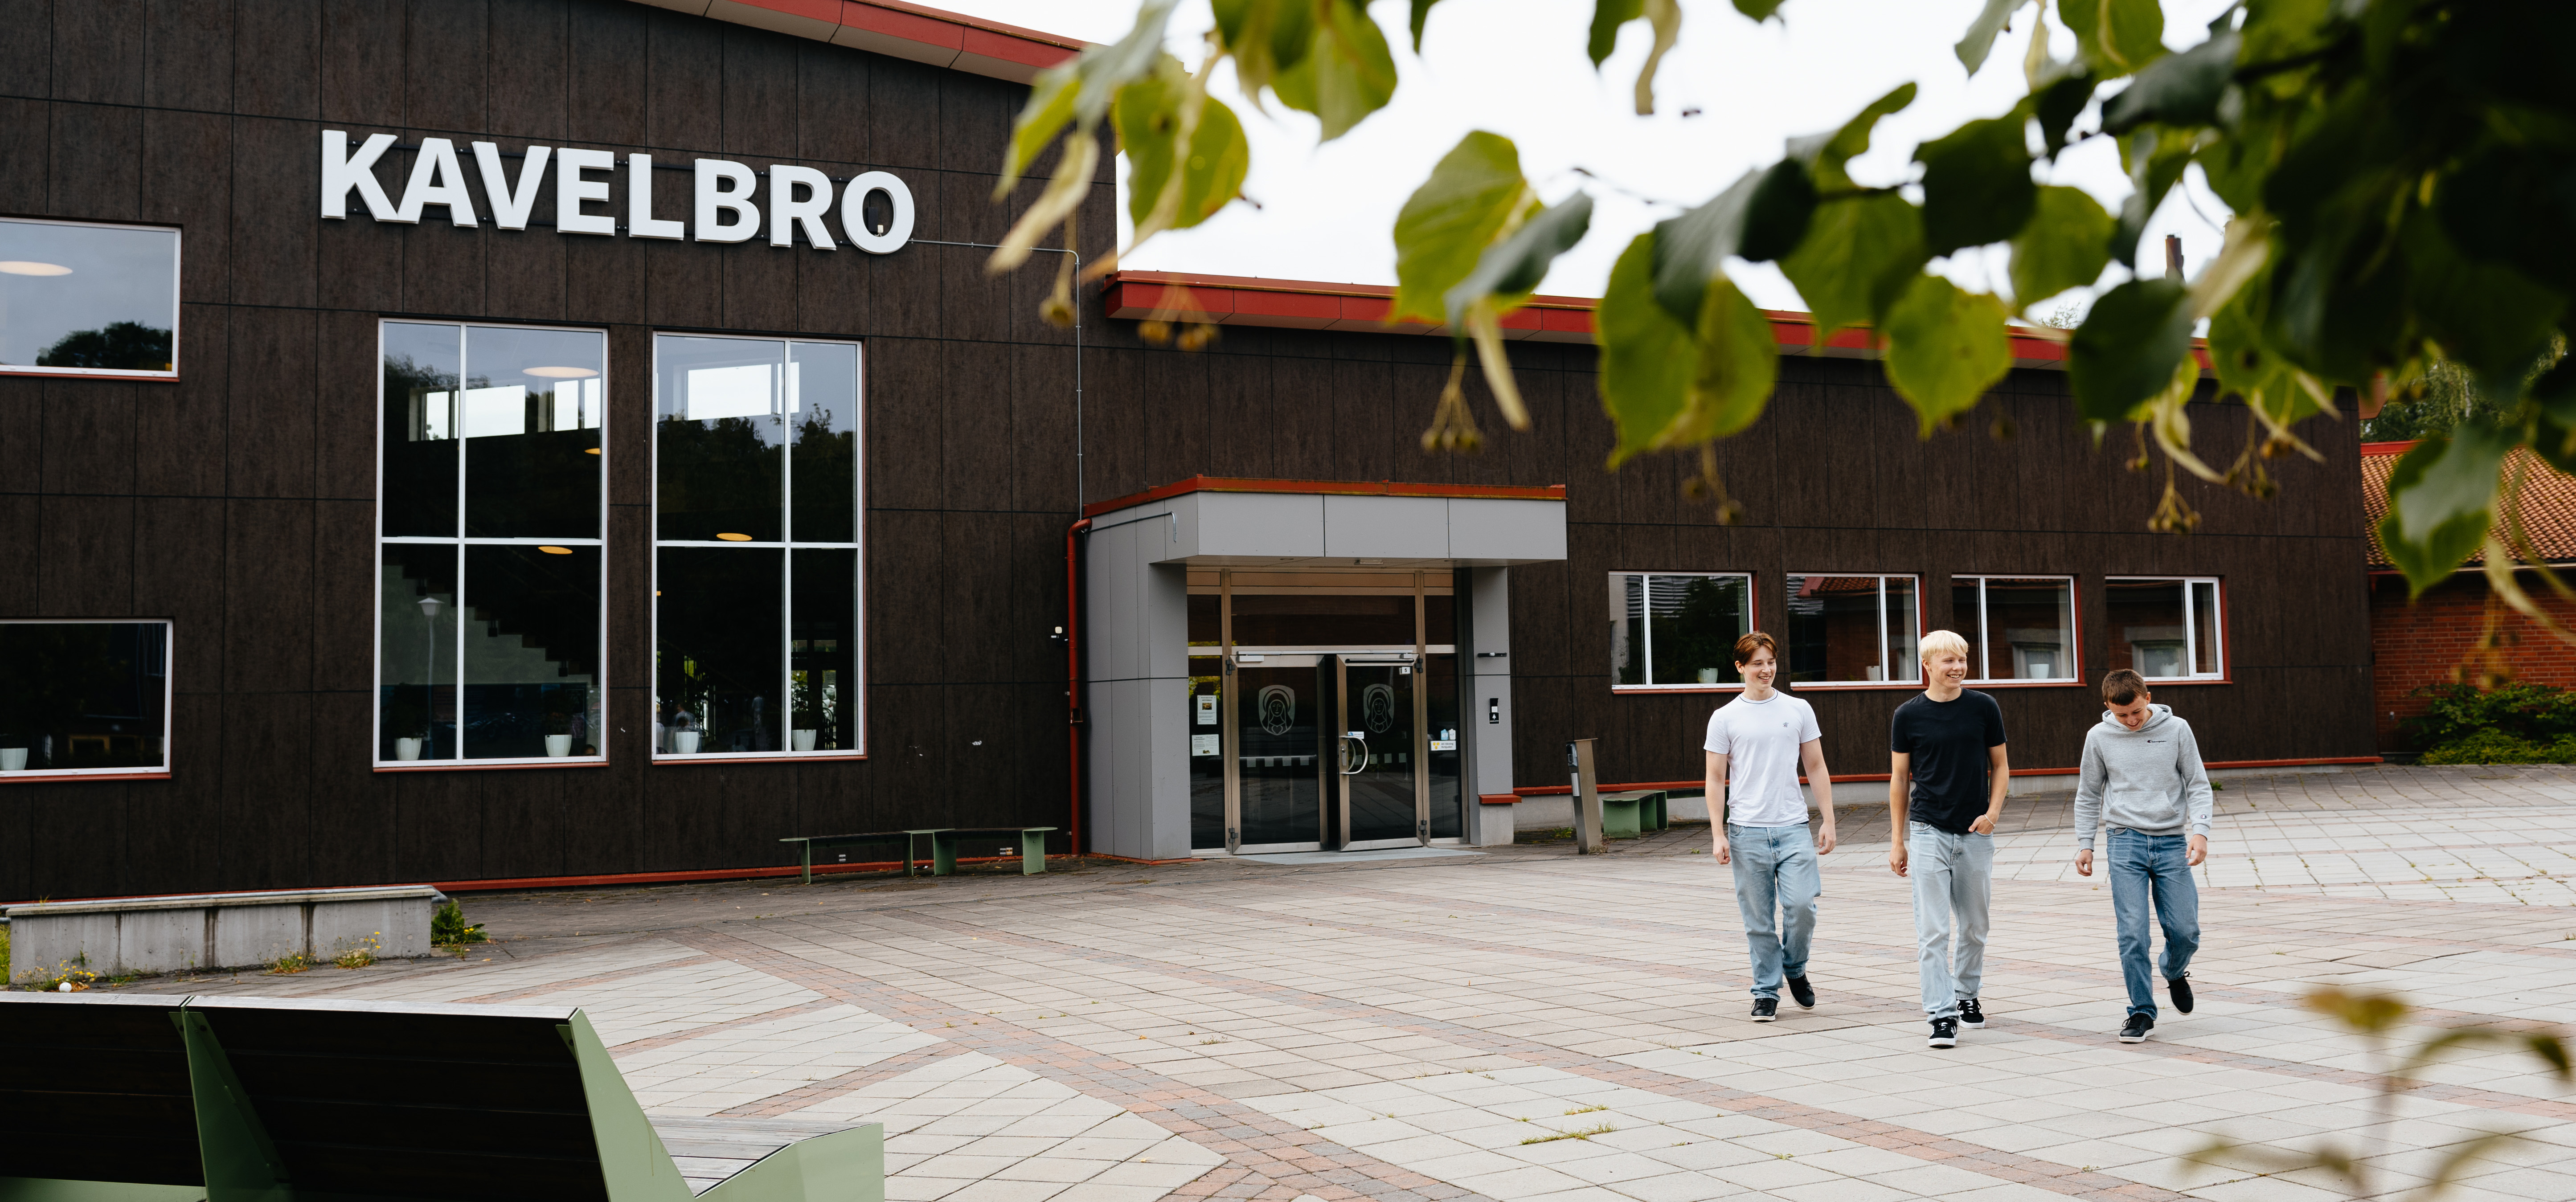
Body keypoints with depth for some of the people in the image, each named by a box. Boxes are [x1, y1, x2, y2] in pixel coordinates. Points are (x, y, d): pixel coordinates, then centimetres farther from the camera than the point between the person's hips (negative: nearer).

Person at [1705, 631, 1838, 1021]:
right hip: (1747, 832, -1)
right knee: (1759, 920, 2)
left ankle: (1795, 969, 17)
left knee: (1802, 905, -10)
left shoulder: (1798, 710, 8)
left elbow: (1816, 768, 11)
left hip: (1793, 828, 1)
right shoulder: (1725, 718, 3)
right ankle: (1766, 992, 14)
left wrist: (1828, 821, 5)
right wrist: (1717, 835, -3)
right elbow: (1716, 779, 4)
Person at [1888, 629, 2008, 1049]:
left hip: (1976, 834, 2)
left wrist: (1993, 812, -6)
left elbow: (2000, 766, 10)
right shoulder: (1909, 715, -1)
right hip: (1929, 832, -2)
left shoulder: (1985, 708, 2)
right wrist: (1897, 840, 3)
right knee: (1933, 930, -7)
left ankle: (1967, 994, 34)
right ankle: (1942, 1014, -6)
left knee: (1974, 927, 13)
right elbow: (1899, 779, 6)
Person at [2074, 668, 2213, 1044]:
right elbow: (2089, 794, 13)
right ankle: (2142, 1011, 3)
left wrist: (2200, 830, -10)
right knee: (2132, 932, -9)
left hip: (2172, 841, 0)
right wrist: (2084, 844, 8)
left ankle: (2175, 972, 32)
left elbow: (2198, 785, 4)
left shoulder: (2177, 730, 1)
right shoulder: (2099, 737, 3)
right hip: (2126, 842, 0)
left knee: (2185, 931, -2)